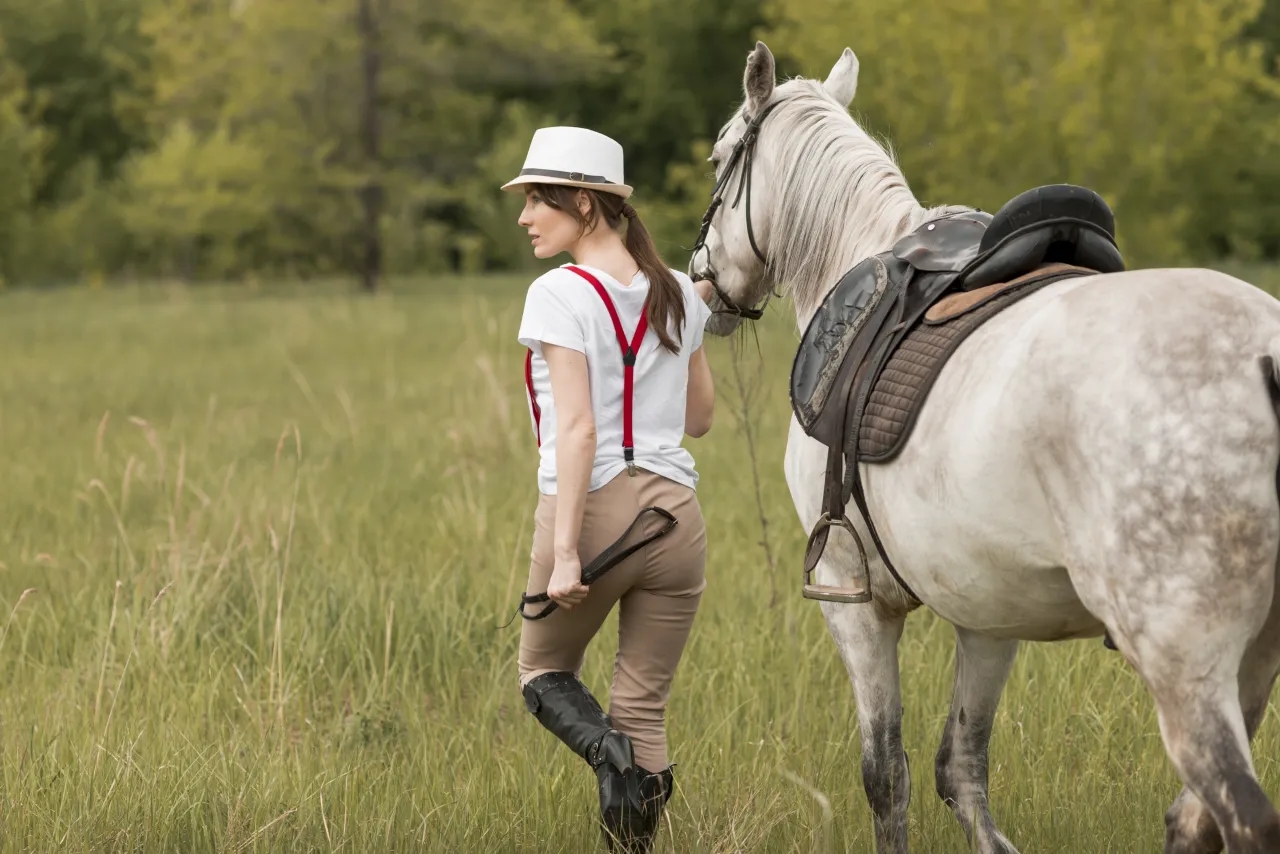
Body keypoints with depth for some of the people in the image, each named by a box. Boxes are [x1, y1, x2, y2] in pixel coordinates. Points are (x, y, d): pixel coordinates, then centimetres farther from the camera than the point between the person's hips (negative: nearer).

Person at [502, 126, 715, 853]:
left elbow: (577, 429, -17)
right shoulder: (679, 294, 9)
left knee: (545, 674, 17)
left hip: (594, 507, -5)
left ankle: (609, 749, -13)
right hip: (674, 511, 5)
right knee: (645, 704, 9)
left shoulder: (560, 294, -9)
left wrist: (564, 553, -19)